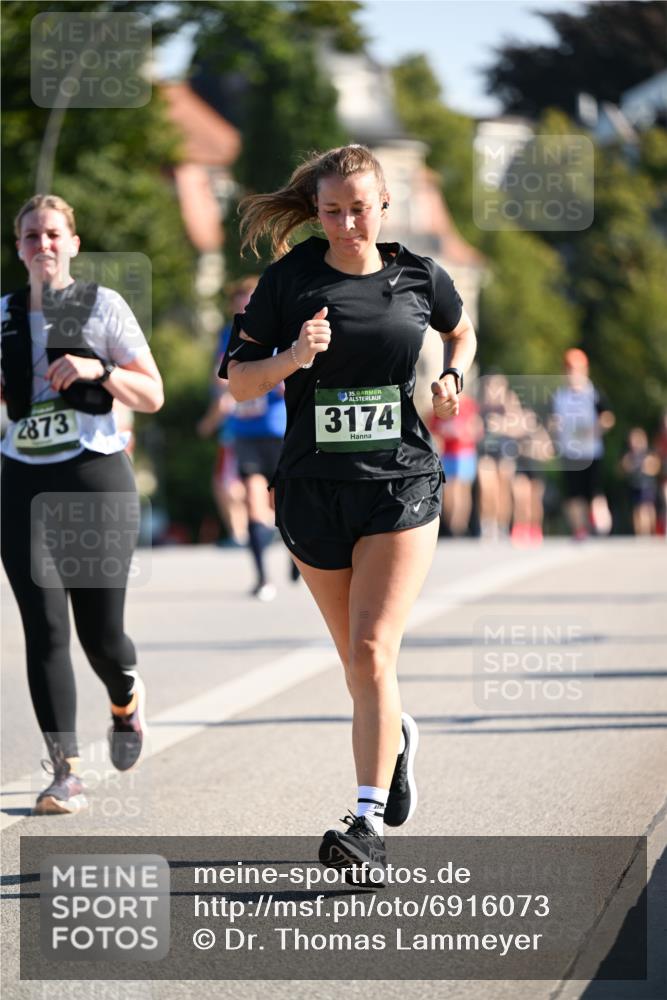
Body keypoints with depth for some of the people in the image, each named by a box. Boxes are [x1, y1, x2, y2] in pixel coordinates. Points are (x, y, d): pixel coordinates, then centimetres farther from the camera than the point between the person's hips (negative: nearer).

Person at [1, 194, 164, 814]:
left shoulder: (102, 306, 0)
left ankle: (126, 700, 36)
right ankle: (65, 774, -9)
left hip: (96, 478, -2)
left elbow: (152, 396, 0)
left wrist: (100, 370, -16)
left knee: (100, 633, -1)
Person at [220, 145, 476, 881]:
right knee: (357, 657, 13)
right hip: (314, 489, 2)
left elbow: (462, 331, 23)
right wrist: (292, 357, -19)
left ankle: (370, 827, -16)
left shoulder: (419, 278, 1)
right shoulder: (289, 279, -2)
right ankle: (395, 737, 46)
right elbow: (240, 383, -1)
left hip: (402, 484, -2)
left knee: (372, 652, -14)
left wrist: (452, 377, 2)